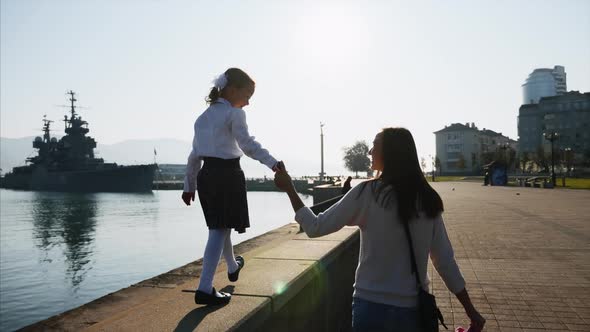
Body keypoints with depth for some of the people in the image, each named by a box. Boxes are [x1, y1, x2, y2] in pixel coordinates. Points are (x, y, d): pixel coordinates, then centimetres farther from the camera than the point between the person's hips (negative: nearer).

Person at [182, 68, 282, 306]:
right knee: (220, 230, -4)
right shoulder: (234, 113, -4)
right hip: (228, 174, -8)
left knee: (220, 227, 22)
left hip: (206, 175, 8)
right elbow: (248, 144, -19)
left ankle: (233, 267, 44)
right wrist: (272, 163, -26)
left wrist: (189, 185, 19)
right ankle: (205, 289, -6)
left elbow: (195, 154, 17)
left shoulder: (204, 116, 17)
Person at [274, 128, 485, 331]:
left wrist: (289, 189, 0)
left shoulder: (367, 193, -14)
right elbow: (445, 260, -1)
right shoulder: (427, 199, -3)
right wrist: (471, 311, 9)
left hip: (372, 305, -3)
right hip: (414, 308, 3)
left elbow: (316, 227, -10)